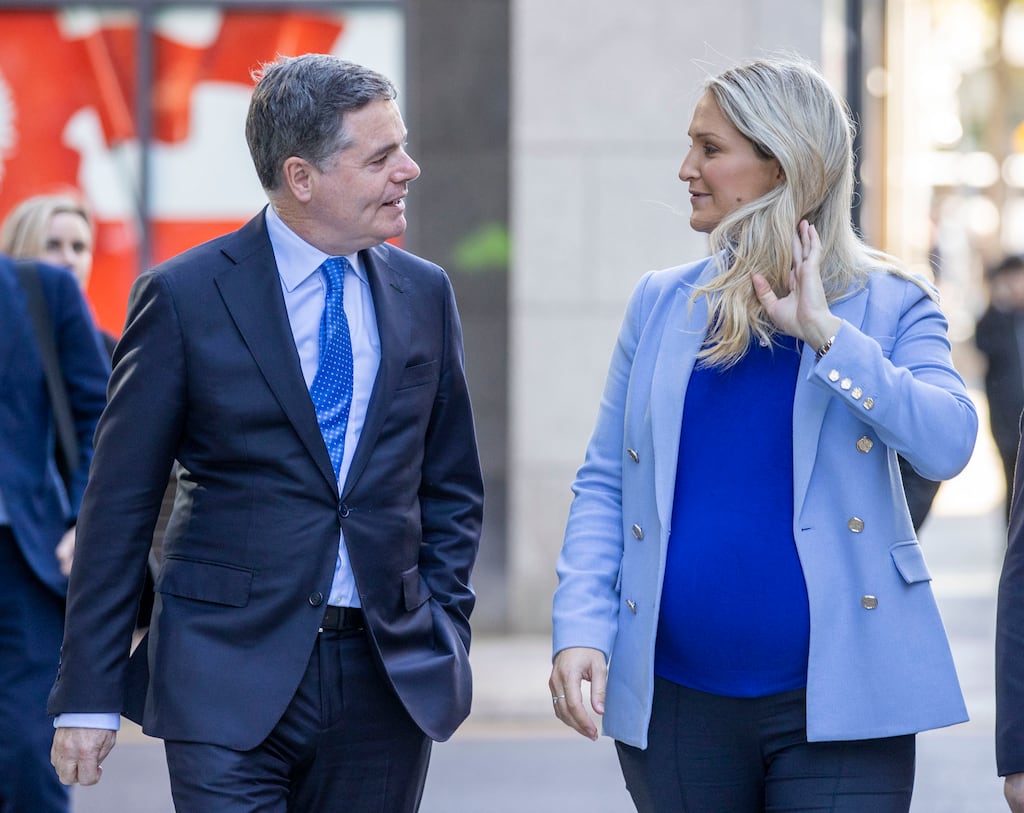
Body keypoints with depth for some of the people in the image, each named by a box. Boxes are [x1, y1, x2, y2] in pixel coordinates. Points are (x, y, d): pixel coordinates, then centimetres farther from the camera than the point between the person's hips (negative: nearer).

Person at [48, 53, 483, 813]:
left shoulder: (424, 293, 9)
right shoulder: (184, 296, -3)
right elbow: (120, 507, -2)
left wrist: (444, 631, 6)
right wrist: (89, 696, -5)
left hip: (390, 680, 4)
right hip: (231, 684, -4)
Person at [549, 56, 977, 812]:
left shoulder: (889, 306, 0)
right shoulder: (661, 303, 9)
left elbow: (948, 444, -16)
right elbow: (604, 481, 10)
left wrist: (825, 332, -18)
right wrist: (581, 627, -4)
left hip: (837, 703, -3)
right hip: (674, 702, 3)